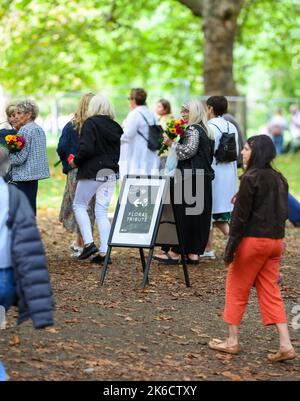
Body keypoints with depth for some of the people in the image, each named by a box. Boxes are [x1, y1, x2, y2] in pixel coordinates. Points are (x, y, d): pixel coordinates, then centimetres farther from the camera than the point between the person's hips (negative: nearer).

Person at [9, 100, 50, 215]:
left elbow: (19, 158, -18)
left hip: (23, 176, -9)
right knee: (31, 207, 13)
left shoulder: (25, 130, -14)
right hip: (36, 173, 9)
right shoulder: (39, 129, 13)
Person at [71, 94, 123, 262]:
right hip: (111, 173, 6)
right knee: (102, 211, 9)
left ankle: (89, 243, -4)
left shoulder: (91, 123, -10)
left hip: (92, 172, -6)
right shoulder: (116, 126, 8)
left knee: (79, 205, 10)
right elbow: (121, 151, 11)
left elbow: (86, 148, -21)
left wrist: (76, 162, -6)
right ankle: (104, 252, 4)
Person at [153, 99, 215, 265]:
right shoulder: (206, 131, 17)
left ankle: (175, 252, -2)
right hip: (204, 179, 9)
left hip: (190, 178, -9)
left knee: (182, 214, -5)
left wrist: (171, 143, -11)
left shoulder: (192, 129, -11)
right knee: (200, 215, 8)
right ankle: (194, 252, 10)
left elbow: (188, 151, -21)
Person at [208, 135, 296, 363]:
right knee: (270, 292, 9)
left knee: (236, 289, 7)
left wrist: (231, 245, -13)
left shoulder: (251, 177, -12)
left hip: (253, 239, -7)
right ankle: (286, 345, 2)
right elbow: (283, 212, 14)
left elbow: (241, 215, -14)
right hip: (275, 240, 7)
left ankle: (233, 342, 15)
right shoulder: (279, 179, 10)